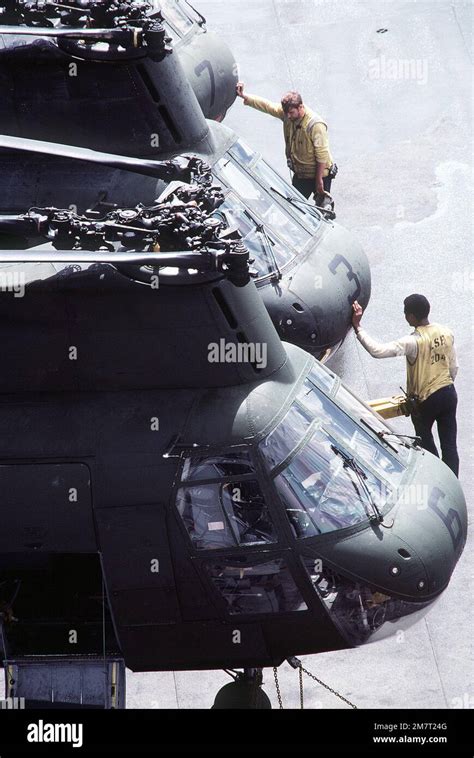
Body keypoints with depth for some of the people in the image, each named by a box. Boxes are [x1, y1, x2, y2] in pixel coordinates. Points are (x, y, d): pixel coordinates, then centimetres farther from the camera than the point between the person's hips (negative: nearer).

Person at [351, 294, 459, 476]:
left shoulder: (413, 342, -25)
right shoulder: (446, 333, -4)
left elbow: (377, 350, -34)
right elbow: (454, 367, 7)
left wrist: (357, 326, -31)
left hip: (426, 400, -5)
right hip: (449, 394, 5)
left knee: (425, 441, 20)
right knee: (449, 445, 8)